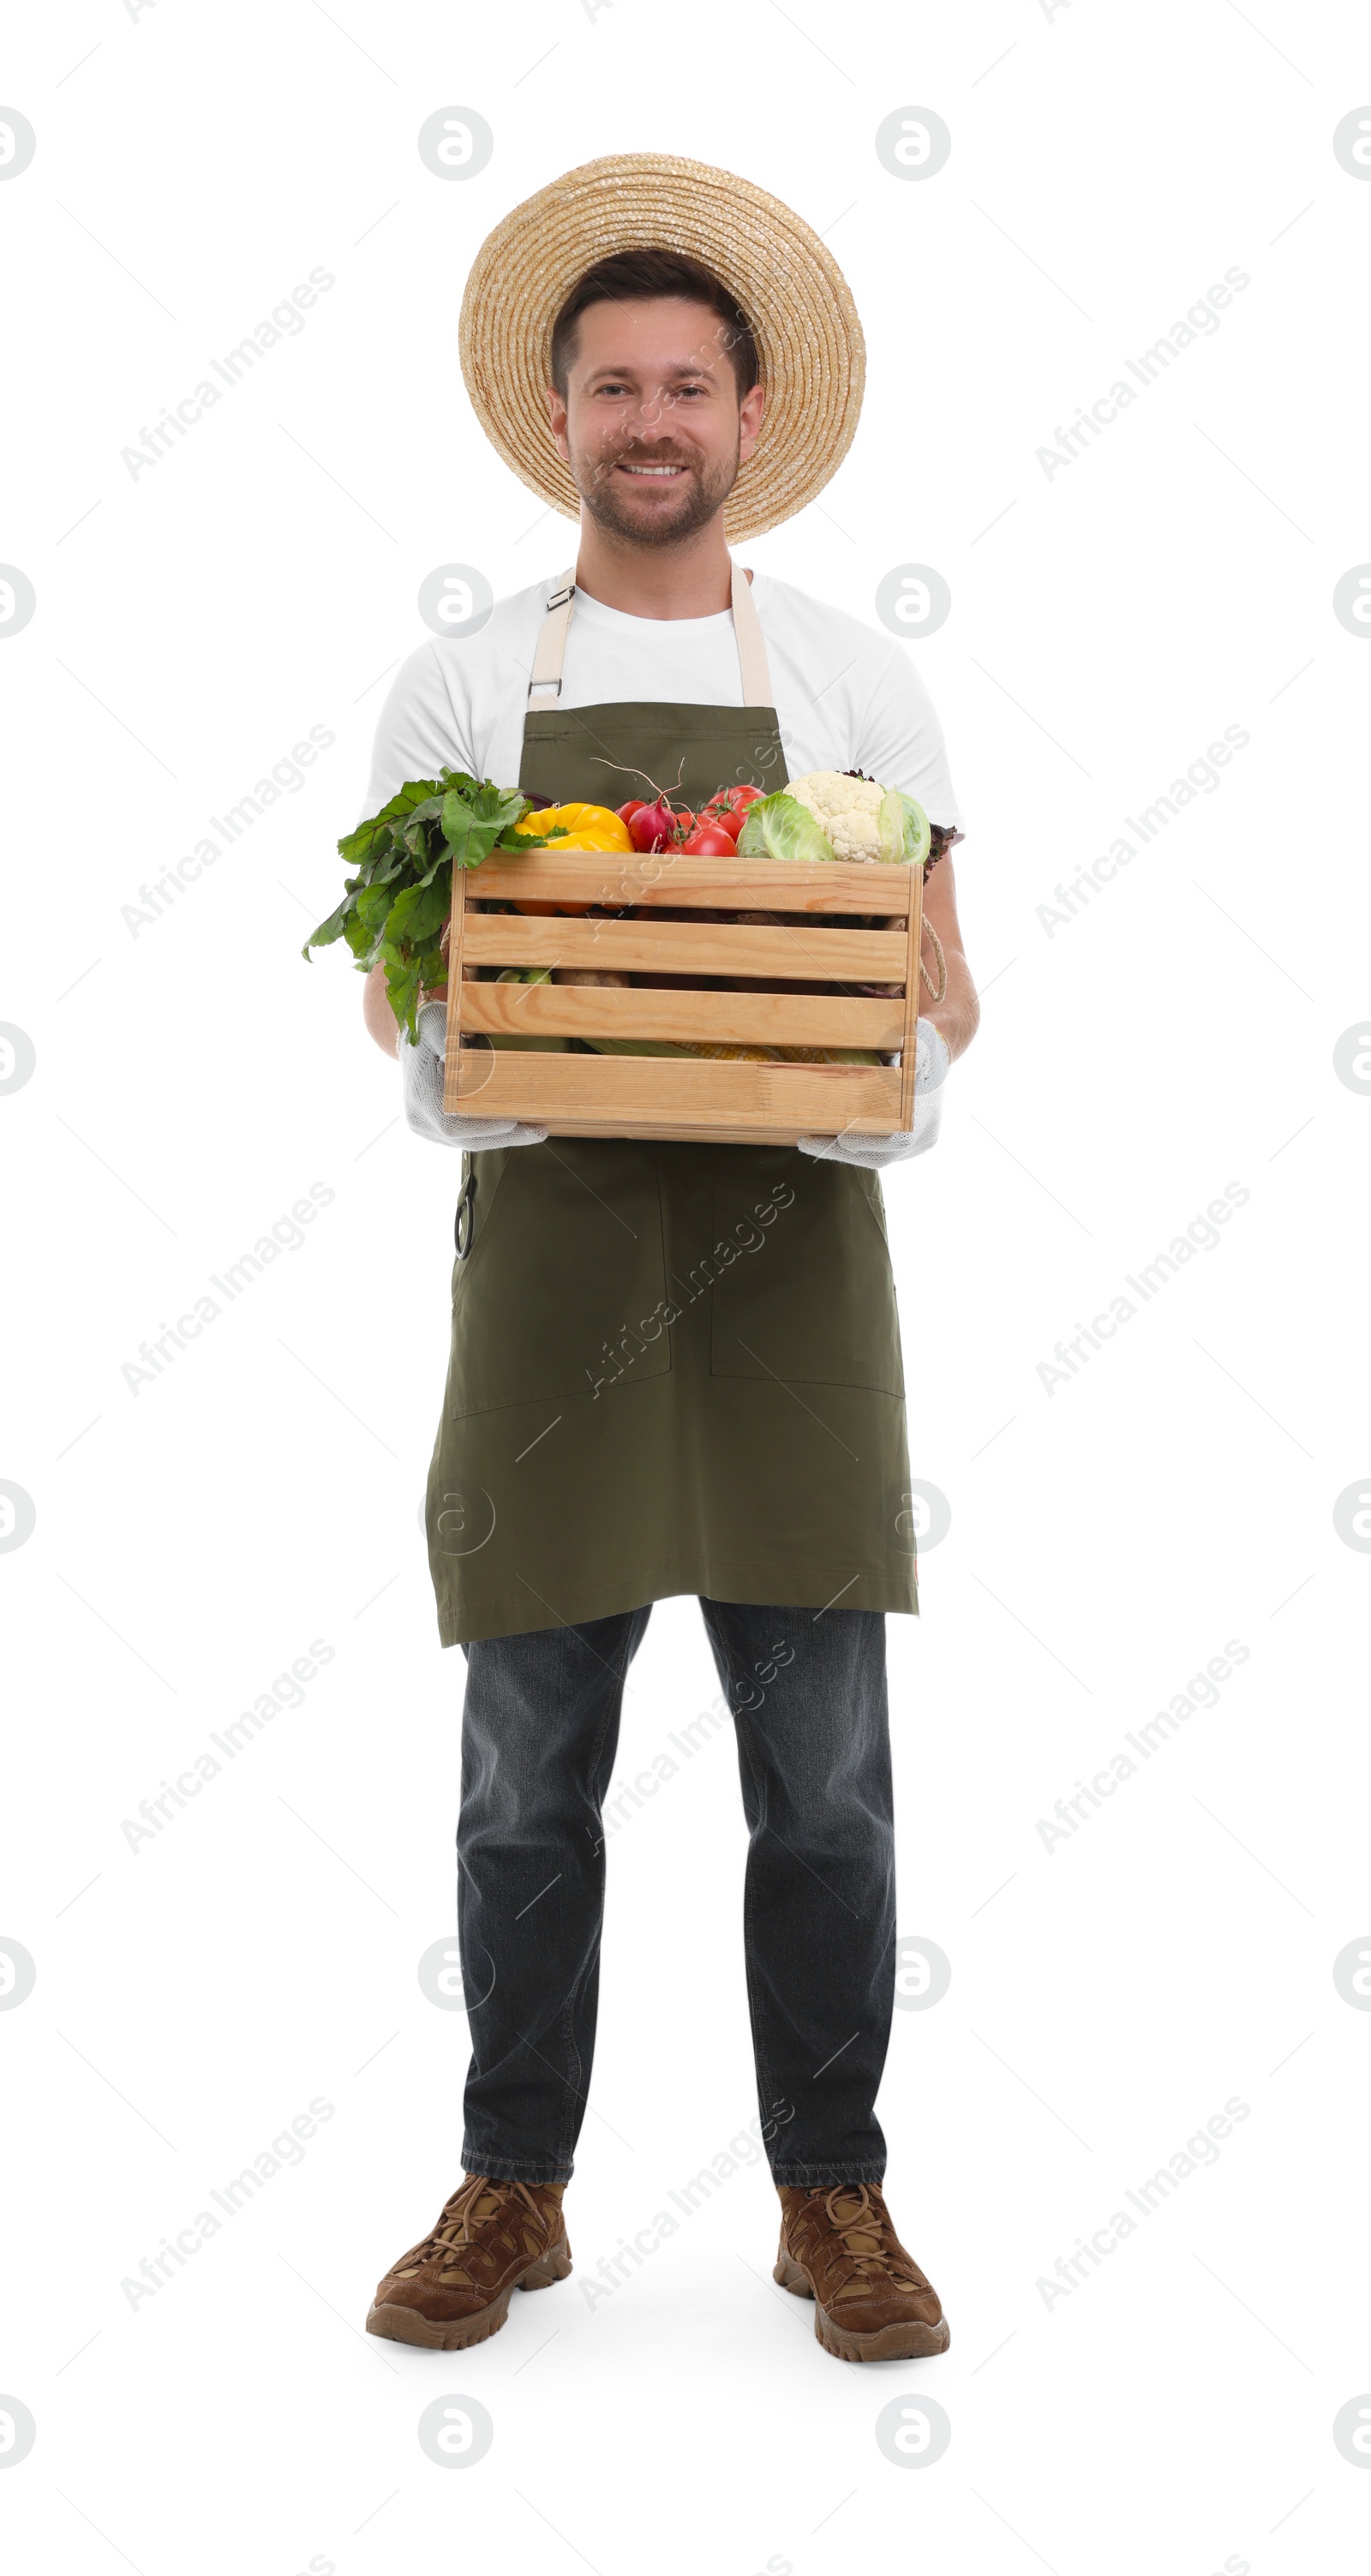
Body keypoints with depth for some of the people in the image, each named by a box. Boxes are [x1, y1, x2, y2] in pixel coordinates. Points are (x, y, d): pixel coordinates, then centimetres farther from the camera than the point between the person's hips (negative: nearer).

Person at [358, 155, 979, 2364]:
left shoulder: (857, 684, 9)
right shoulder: (461, 689, 10)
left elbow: (942, 998, 9)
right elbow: (391, 976, 10)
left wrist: (895, 1057, -13)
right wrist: (448, 1027, -13)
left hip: (790, 1249, 0)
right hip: (548, 1247, 0)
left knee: (825, 1776, 4)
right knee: (529, 1776, 7)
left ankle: (835, 2198, 20)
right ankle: (513, 2188, 24)